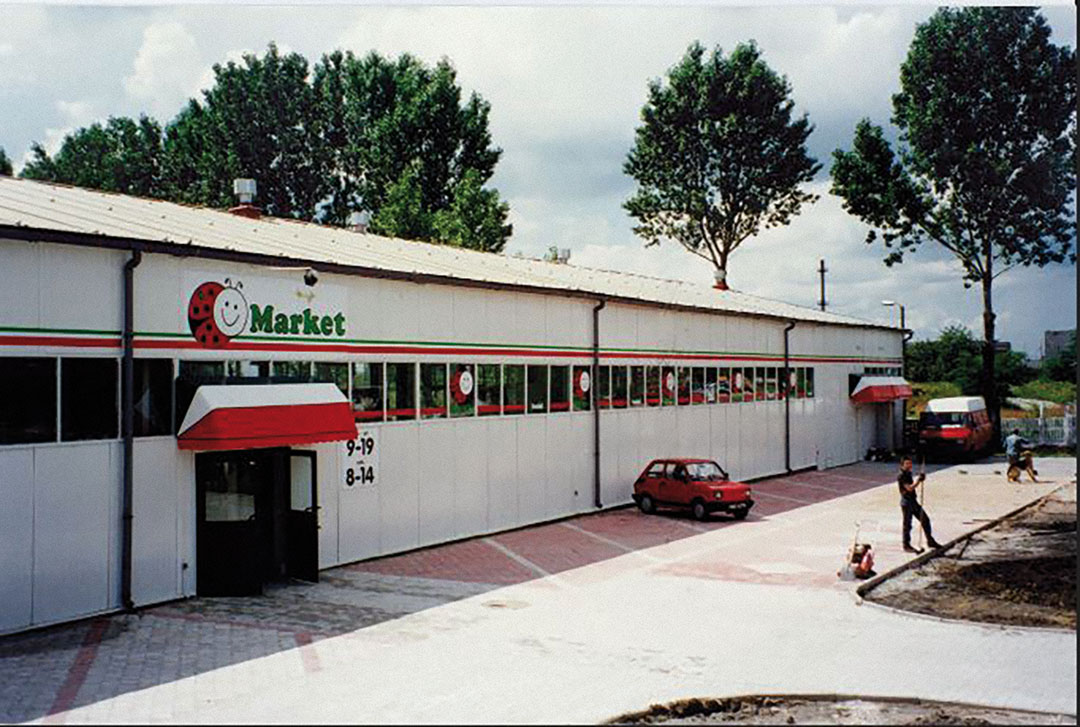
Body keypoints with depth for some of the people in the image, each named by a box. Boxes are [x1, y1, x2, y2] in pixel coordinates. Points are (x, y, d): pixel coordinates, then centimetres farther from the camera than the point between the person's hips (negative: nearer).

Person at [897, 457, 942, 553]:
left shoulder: (908, 475, 14)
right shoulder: (901, 476, -15)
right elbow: (909, 488, -24)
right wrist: (918, 480, -24)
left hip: (914, 502, 9)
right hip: (906, 503, -9)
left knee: (925, 519, 10)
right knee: (907, 525, -2)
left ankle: (930, 541, 21)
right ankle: (906, 546, 7)